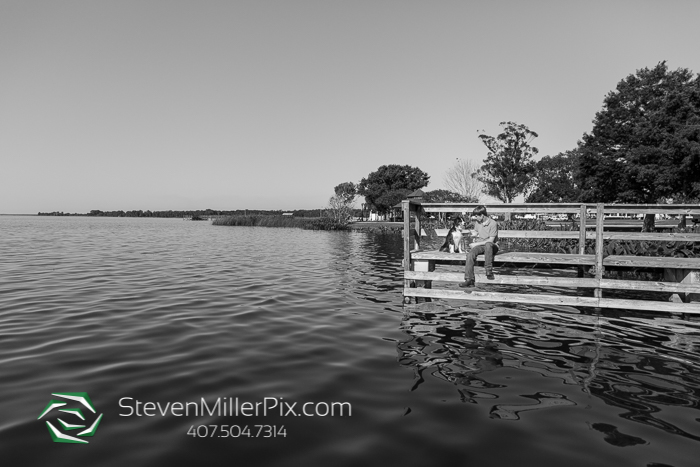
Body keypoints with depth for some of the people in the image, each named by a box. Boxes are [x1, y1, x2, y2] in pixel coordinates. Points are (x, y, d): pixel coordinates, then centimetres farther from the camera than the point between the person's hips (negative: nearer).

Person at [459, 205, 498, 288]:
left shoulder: (493, 224, -11)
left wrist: (476, 244, -16)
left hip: (491, 247, -5)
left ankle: (489, 271, -35)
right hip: (480, 246, 5)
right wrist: (475, 234, 7)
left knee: (488, 244, -42)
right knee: (470, 254, -28)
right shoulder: (477, 223, 10)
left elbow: (491, 240, -16)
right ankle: (469, 280, -33)